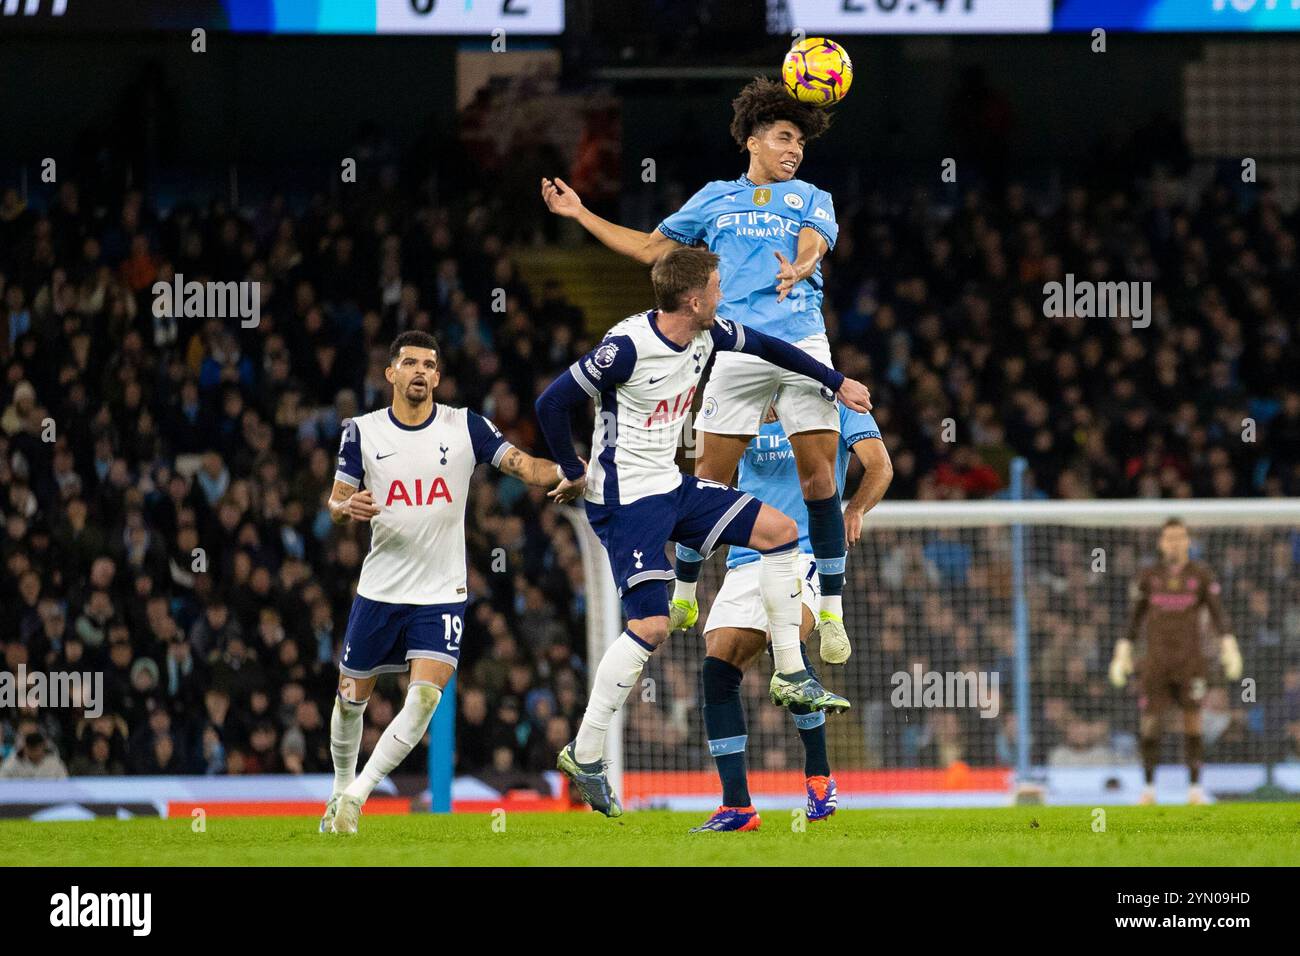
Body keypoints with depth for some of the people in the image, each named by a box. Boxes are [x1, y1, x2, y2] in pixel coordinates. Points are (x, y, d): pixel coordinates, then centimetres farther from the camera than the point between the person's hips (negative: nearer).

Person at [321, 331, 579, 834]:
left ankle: (357, 794, -11)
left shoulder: (466, 427, -3)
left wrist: (563, 471, -32)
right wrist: (347, 507, -20)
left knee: (426, 693, -18)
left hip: (441, 594, -1)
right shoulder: (362, 432, -1)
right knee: (352, 697, 10)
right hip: (379, 590, 1)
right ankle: (341, 789, 34)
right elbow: (335, 504, 4)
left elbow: (522, 463, -11)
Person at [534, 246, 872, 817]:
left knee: (779, 530, 5)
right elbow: (552, 402, -20)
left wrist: (836, 382, 25)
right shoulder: (628, 347, -24)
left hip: (673, 489, 8)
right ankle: (585, 754, -8)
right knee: (650, 625, -16)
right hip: (625, 501, -8)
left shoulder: (707, 335, 1)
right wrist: (573, 472, -10)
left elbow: (764, 346, 21)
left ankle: (790, 676, 13)